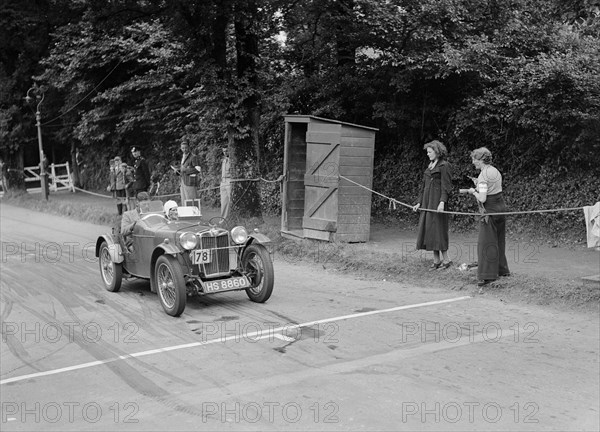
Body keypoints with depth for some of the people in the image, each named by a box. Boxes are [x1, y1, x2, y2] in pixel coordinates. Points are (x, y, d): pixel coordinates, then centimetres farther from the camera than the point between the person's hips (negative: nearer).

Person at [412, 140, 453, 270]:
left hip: (438, 201, -8)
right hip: (427, 202, 8)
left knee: (437, 229, -7)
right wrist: (419, 202, 20)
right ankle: (436, 261, 11)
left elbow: (446, 186, -14)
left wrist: (442, 202, -24)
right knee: (428, 229, 6)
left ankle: (446, 259, 3)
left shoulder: (444, 166, -7)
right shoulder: (430, 166, 18)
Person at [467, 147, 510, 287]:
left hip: (490, 210, -9)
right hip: (501, 206, 9)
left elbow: (482, 198, -23)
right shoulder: (495, 171, 9)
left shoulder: (483, 176, -18)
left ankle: (486, 275, -9)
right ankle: (501, 269, 30)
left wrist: (474, 191, -5)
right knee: (499, 241, 19)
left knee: (486, 243, -6)